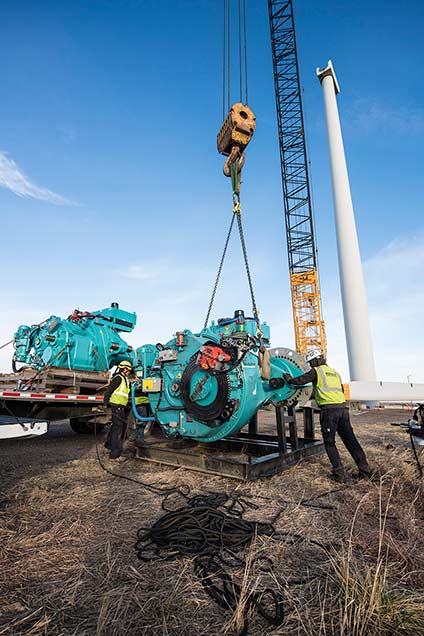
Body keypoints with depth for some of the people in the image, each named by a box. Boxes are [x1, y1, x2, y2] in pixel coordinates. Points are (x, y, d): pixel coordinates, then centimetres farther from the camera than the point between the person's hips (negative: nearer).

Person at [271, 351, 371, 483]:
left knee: (329, 443, 4)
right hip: (343, 407, 6)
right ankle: (364, 470, 8)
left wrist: (289, 379, 17)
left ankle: (339, 473, 2)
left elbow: (300, 380, -2)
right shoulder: (335, 372, 23)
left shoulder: (317, 371, 2)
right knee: (350, 440, 10)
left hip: (329, 409, -6)